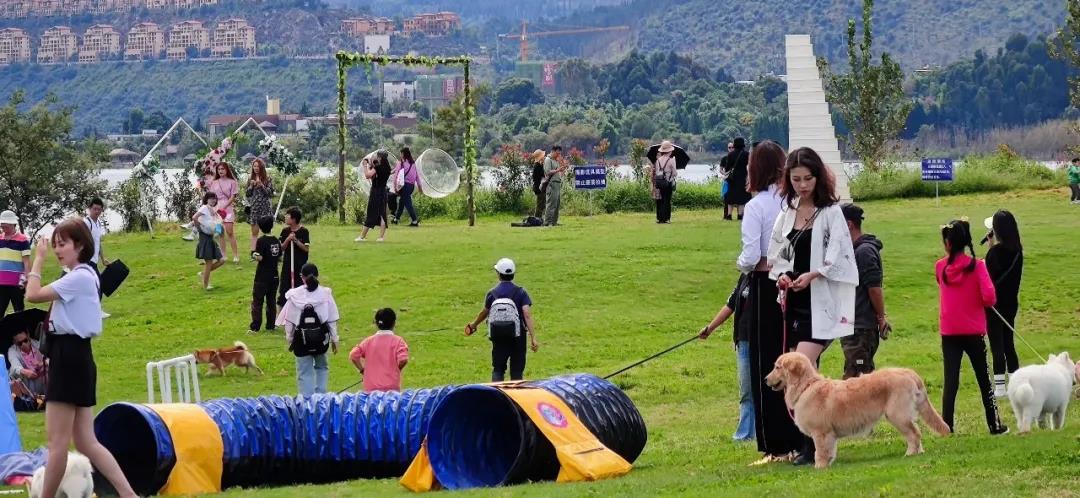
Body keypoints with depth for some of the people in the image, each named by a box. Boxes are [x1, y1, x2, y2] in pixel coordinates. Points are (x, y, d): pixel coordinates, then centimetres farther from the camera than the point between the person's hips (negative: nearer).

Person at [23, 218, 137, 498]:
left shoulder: (79, 277, -15)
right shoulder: (82, 276, 18)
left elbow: (33, 295, -19)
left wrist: (39, 259, -9)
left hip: (69, 358, -11)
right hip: (73, 356, 11)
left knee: (57, 441, -2)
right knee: (86, 442, 7)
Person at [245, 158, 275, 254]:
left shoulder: (267, 178, 0)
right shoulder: (250, 178, 9)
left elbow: (270, 193, -4)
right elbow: (247, 194, 10)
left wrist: (261, 185, -15)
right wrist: (251, 186, -8)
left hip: (264, 207, -3)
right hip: (253, 208, 3)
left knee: (266, 231, -5)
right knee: (254, 232, 4)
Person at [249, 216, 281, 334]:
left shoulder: (261, 241, -14)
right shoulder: (276, 241, 4)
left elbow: (259, 257, -20)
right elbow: (280, 257, 9)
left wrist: (253, 254, -1)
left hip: (262, 276, -5)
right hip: (274, 275, 5)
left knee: (257, 301, -1)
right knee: (271, 300, 14)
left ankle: (255, 327, -4)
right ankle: (270, 325, 15)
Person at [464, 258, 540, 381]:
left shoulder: (492, 294, -2)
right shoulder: (521, 292, -8)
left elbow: (484, 312, 14)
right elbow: (527, 315, -17)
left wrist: (474, 324, 34)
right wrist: (533, 338, -19)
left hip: (499, 338, 1)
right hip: (517, 337, -1)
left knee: (498, 369, 10)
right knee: (517, 371, 9)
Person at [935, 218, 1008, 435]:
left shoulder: (940, 267, -2)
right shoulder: (976, 265, -9)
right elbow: (989, 296, -17)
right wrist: (987, 302, 4)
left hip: (949, 333, 1)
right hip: (973, 331, -1)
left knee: (950, 381, 2)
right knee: (984, 380, 11)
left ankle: (947, 428, -6)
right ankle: (995, 425, 19)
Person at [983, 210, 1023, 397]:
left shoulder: (995, 252, -18)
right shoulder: (1017, 251, 2)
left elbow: (989, 278, -18)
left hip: (995, 304, -7)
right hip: (1011, 303, 7)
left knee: (997, 345, -2)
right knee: (1008, 343, 16)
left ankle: (999, 385, -2)